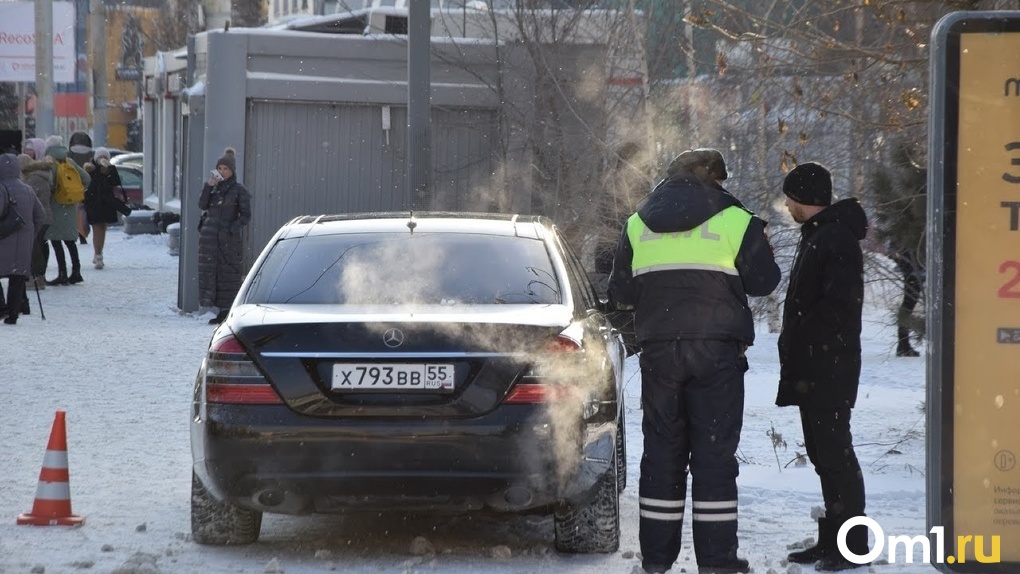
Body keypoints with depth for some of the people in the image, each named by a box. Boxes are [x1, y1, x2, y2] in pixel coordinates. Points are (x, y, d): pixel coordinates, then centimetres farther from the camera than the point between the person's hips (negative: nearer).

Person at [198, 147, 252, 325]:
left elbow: (246, 215, -5)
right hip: (209, 237, 5)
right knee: (210, 271, 4)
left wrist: (232, 229, -15)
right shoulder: (214, 187, 12)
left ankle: (228, 311, -2)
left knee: (228, 272, -4)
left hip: (228, 239, -5)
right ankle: (221, 311, 10)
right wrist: (208, 186, -10)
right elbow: (202, 205, -1)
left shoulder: (239, 190, -2)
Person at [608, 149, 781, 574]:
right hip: (716, 348, -3)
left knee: (661, 449, 8)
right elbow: (763, 281, 2)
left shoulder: (637, 224, 9)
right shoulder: (735, 220, -2)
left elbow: (620, 293, 10)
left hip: (658, 349, 3)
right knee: (714, 451, -1)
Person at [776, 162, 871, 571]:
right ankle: (832, 539, 18)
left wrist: (799, 349, -20)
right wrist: (795, 354, 16)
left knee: (834, 450, -10)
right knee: (823, 452, 13)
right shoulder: (817, 236, 19)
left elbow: (837, 305, -22)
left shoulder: (836, 239, -14)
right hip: (812, 368, 11)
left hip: (828, 368, -11)